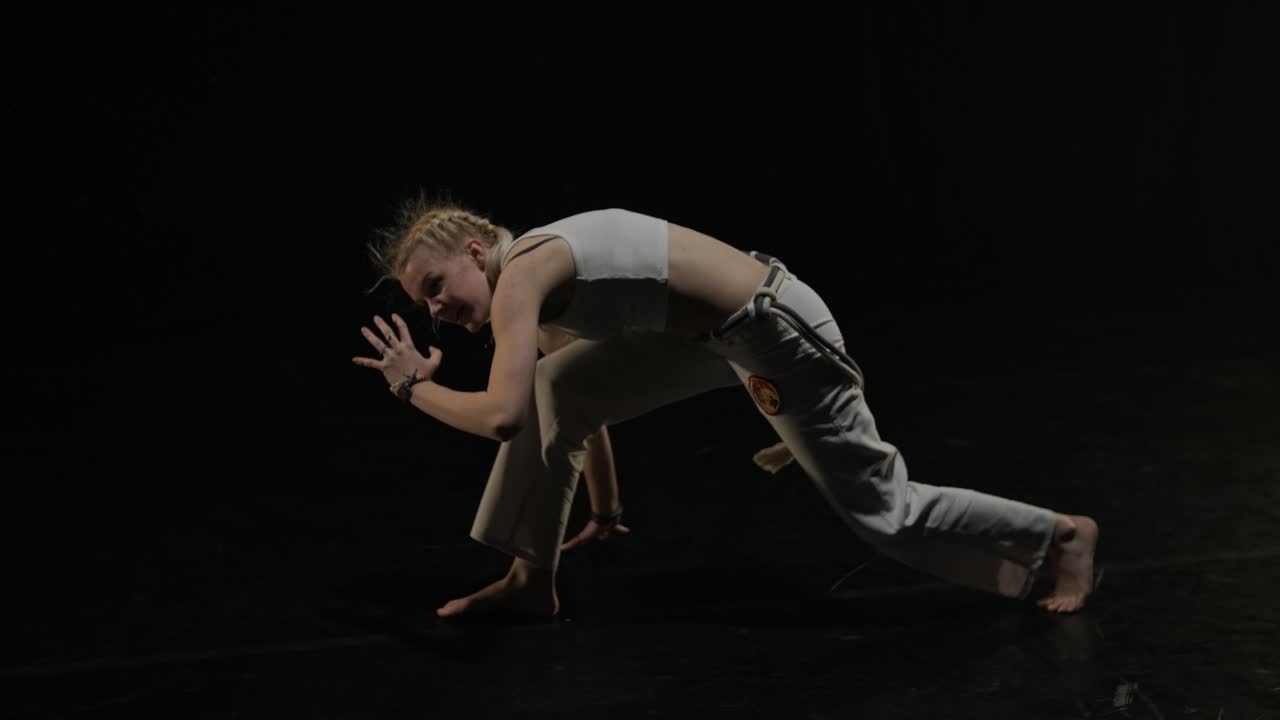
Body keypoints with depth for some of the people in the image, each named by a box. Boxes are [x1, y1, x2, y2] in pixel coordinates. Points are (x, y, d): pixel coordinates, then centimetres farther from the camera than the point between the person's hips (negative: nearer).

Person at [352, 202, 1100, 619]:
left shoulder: (518, 277, -17)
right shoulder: (541, 282, 12)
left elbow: (501, 417, -27)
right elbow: (585, 395, 24)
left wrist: (414, 385, -9)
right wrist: (607, 511, 33)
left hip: (773, 329, -10)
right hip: (716, 331, 10)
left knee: (881, 509, 3)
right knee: (556, 385, 9)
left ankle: (1064, 535, 18)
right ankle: (533, 579, 17)